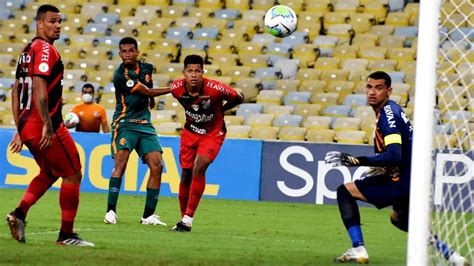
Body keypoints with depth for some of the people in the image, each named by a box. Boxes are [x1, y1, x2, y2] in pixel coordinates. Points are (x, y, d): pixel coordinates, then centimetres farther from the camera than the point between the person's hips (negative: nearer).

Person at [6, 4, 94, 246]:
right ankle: (66, 235, 2)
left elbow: (16, 92, 20)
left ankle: (19, 214, 5)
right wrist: (47, 125, -23)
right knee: (73, 175, 2)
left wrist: (20, 130, 22)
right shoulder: (45, 49, -12)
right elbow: (39, 88, -22)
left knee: (49, 173, 24)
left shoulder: (27, 50, 17)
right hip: (44, 126, -9)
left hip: (26, 126, 9)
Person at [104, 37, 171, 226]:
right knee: (121, 162, -24)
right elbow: (148, 92, -11)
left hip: (145, 125, 6)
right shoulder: (121, 75, -14)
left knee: (157, 165, -6)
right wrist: (175, 88, -7)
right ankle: (111, 211, -24)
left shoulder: (146, 68, 8)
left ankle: (148, 215, -1)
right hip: (124, 123, -6)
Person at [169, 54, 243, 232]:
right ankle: (183, 216, 23)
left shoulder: (215, 89, -29)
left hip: (213, 134, -4)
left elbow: (238, 98, -10)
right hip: (190, 132, 4)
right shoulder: (176, 88, -18)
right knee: (186, 175, 5)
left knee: (198, 169, -21)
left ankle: (187, 219, -18)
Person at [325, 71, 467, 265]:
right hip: (409, 178, 10)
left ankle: (358, 249, -14)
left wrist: (355, 160, -31)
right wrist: (381, 169, 22)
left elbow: (394, 156, -30)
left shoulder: (388, 114, -19)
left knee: (344, 191, -8)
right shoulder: (390, 110, 11)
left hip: (403, 181, -10)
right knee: (399, 218, 35)